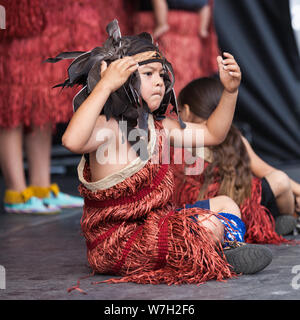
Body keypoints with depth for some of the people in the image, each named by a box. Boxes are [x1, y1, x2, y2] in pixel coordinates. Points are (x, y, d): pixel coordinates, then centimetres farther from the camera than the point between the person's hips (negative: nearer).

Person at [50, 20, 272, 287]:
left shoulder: (158, 126, 8)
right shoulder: (107, 127, -20)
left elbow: (212, 134, 20)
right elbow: (72, 141, -44)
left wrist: (230, 91, 6)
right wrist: (105, 85, -42)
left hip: (156, 224, 10)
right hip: (116, 244, -10)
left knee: (226, 205, 14)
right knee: (209, 226, -22)